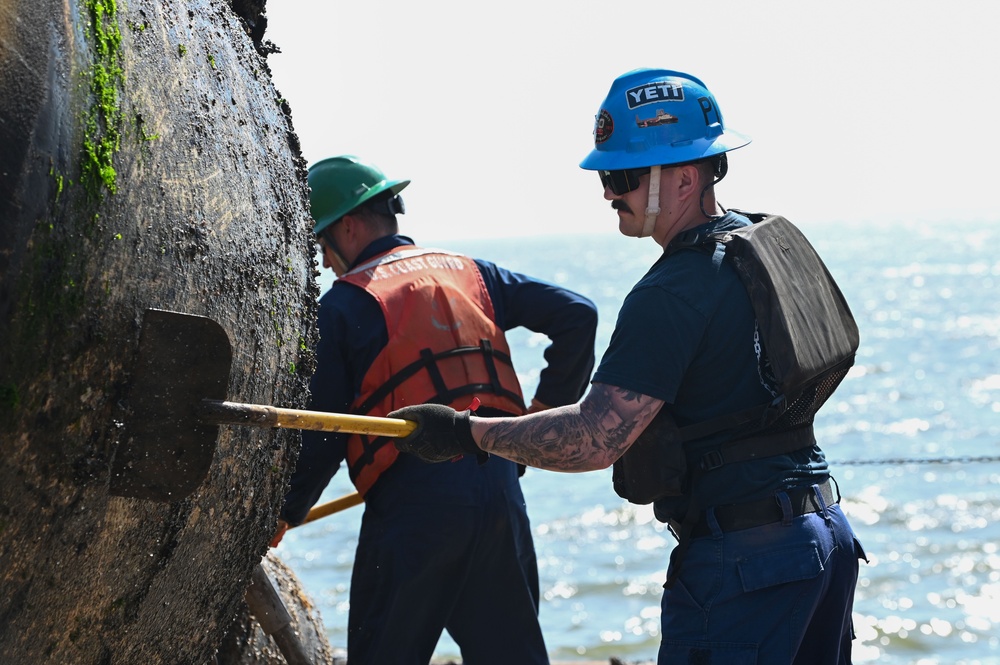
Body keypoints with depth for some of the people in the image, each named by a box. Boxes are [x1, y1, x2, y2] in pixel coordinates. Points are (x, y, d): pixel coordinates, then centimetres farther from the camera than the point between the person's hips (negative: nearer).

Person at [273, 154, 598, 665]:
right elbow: (576, 314, 9)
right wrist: (546, 408, 14)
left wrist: (287, 512, 13)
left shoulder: (343, 304, 0)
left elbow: (322, 430, -1)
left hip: (413, 501, -5)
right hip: (501, 490, 5)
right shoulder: (471, 273, 15)